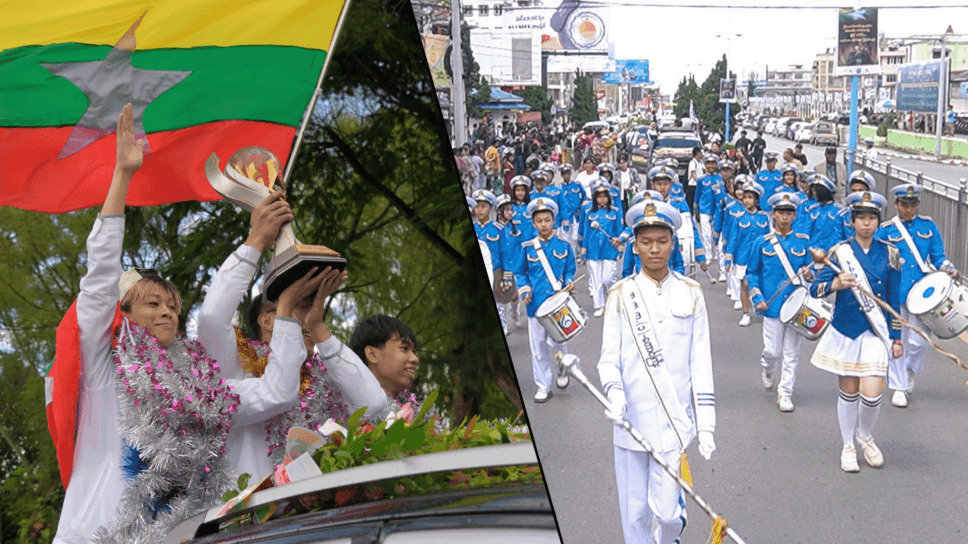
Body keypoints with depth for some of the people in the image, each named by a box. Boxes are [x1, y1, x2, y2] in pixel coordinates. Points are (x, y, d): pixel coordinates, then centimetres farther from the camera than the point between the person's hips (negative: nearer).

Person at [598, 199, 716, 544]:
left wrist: (706, 424, -2)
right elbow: (609, 357, 0)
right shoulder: (620, 295, 3)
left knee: (665, 509, -5)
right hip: (631, 420, 1)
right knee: (634, 513, 6)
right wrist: (614, 393, -20)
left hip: (674, 421, 0)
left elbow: (701, 361, 3)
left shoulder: (691, 293, 4)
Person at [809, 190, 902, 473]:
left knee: (871, 394, -9)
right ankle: (848, 446, 27)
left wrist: (896, 337, 6)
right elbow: (815, 289, -7)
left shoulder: (889, 253, 2)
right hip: (844, 330, 0)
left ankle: (865, 436, 20)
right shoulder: (839, 251, -2)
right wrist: (836, 283, -29)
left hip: (875, 332, 0)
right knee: (849, 392, 8)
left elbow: (894, 298, 7)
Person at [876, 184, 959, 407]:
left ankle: (910, 373, 30)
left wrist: (948, 268, -12)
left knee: (918, 341, 1)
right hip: (894, 295, -1)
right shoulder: (886, 230, 1)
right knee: (897, 342, 2)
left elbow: (938, 256, 7)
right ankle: (900, 387, 14)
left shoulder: (928, 226, 6)